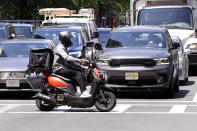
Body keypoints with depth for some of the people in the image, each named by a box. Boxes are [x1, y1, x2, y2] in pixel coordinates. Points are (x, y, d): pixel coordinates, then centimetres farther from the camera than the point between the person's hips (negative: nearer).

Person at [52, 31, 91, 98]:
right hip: (59, 69, -9)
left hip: (64, 68, 9)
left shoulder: (64, 48, 26)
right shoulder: (60, 47, -5)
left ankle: (85, 92, -16)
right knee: (77, 74, -25)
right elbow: (66, 58, -24)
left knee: (82, 75, -5)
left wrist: (82, 67, 17)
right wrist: (79, 60, -33)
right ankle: (83, 92, -36)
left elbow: (71, 62, 27)